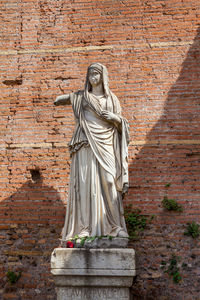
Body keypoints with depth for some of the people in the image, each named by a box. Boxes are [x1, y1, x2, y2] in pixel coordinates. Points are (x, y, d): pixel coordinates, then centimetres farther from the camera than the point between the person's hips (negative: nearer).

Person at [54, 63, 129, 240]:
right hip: (86, 146, -1)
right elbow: (66, 98, 32)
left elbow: (122, 125, 13)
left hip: (105, 146, 1)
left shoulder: (112, 99, 16)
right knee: (85, 183, -9)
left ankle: (115, 226, -8)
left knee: (109, 182, -10)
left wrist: (115, 118, -3)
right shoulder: (81, 97, 13)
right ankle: (84, 228, -11)